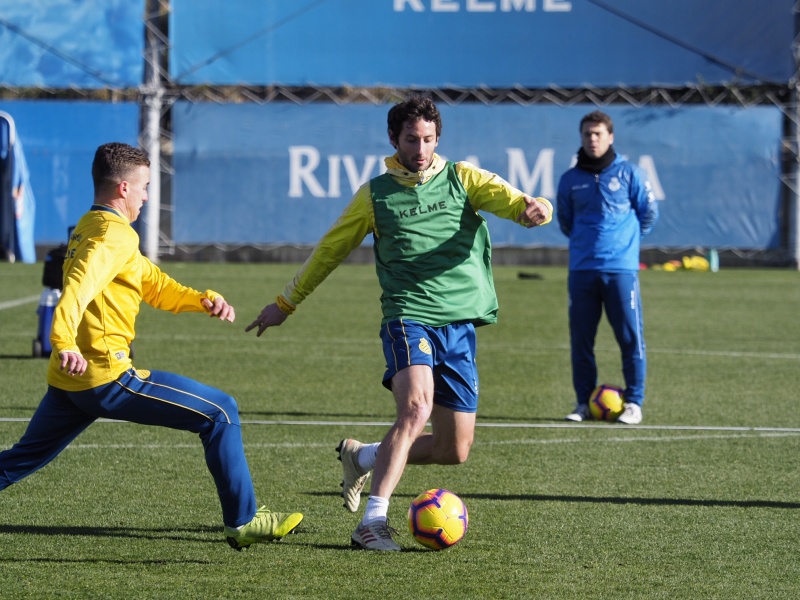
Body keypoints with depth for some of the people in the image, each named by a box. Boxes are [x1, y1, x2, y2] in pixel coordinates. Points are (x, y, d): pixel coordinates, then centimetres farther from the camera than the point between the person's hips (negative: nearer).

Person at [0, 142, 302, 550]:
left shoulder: (88, 228, 22)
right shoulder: (114, 234, -10)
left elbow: (154, 285, 24)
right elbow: (80, 285, -29)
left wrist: (202, 301, 8)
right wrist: (64, 341, -43)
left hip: (66, 380, 10)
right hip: (107, 376, -10)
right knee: (220, 413, -3)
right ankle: (242, 522, 0)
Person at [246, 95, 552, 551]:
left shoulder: (462, 179, 9)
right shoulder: (376, 195, 8)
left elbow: (505, 198, -10)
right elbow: (330, 251, 19)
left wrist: (531, 207, -35)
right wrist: (286, 303, 25)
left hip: (461, 324, 3)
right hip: (409, 318, -3)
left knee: (455, 450, 3)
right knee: (416, 407, -30)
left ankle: (362, 457, 29)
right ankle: (374, 520, -30)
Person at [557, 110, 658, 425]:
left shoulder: (629, 173, 2)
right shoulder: (570, 180, 8)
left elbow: (648, 214, 11)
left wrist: (626, 237, 12)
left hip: (621, 267, -3)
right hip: (582, 269, 3)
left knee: (630, 337, -4)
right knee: (580, 339, 3)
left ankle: (633, 402, 4)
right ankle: (584, 402, 12)